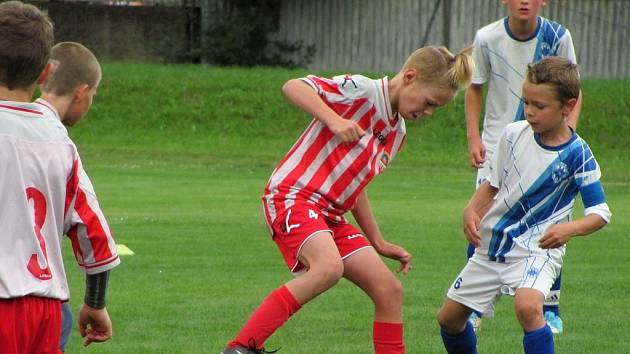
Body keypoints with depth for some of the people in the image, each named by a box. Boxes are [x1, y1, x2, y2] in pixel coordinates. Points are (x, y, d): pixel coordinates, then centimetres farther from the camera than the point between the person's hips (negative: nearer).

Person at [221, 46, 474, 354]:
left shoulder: (396, 134, 18)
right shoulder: (362, 91, -8)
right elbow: (293, 87, -18)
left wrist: (378, 243, 26)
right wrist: (334, 120, -30)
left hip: (331, 216, 9)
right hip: (292, 195, -9)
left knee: (390, 291, 0)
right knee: (329, 266, -34)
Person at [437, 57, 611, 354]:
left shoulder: (577, 155, -15)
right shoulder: (514, 134, -2)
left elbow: (600, 212, -14)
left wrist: (570, 229, -34)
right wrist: (471, 210, -7)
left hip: (537, 249, -6)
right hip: (491, 244, 6)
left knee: (527, 305, -35)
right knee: (449, 317, 11)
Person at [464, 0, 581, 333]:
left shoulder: (558, 37, -10)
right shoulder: (487, 38, -9)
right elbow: (474, 88, 6)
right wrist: (474, 137, -4)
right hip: (496, 144, 0)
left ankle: (550, 308, 12)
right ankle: (474, 306, 5)